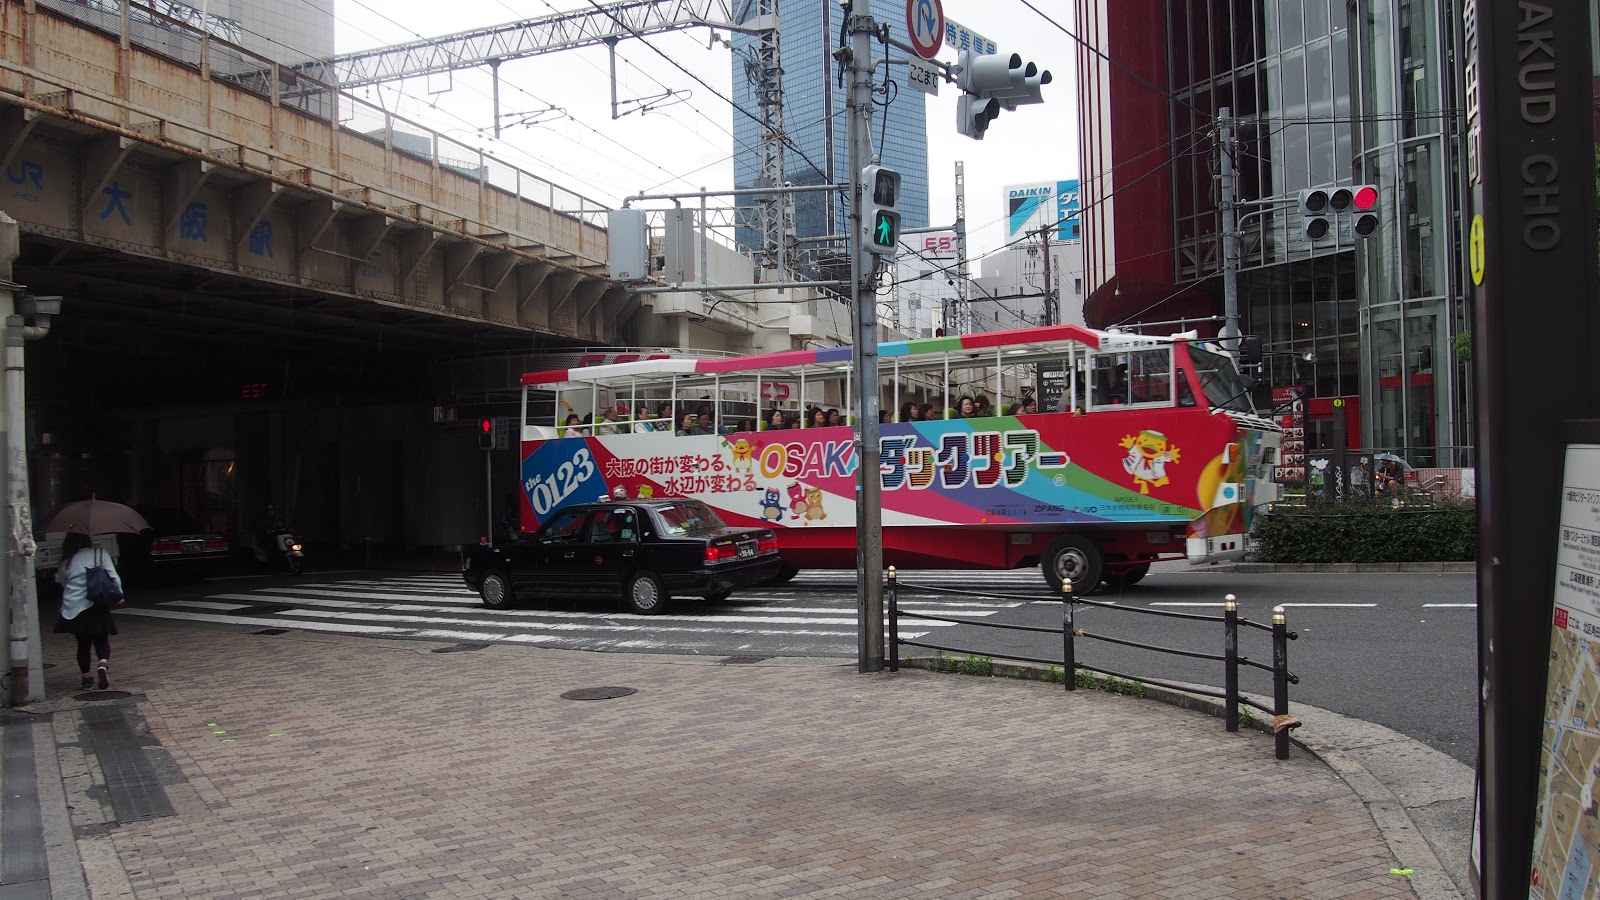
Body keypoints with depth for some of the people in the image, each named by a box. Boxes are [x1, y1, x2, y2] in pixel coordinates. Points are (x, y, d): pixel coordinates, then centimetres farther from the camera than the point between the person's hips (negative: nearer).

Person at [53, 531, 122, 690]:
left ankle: (87, 677, 10)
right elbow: (113, 576, -7)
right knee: (101, 640, 9)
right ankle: (103, 664, -19)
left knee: (83, 643, 12)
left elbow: (61, 580, 13)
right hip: (97, 606, -1)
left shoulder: (66, 562, 4)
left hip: (74, 608, 1)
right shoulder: (100, 554, 0)